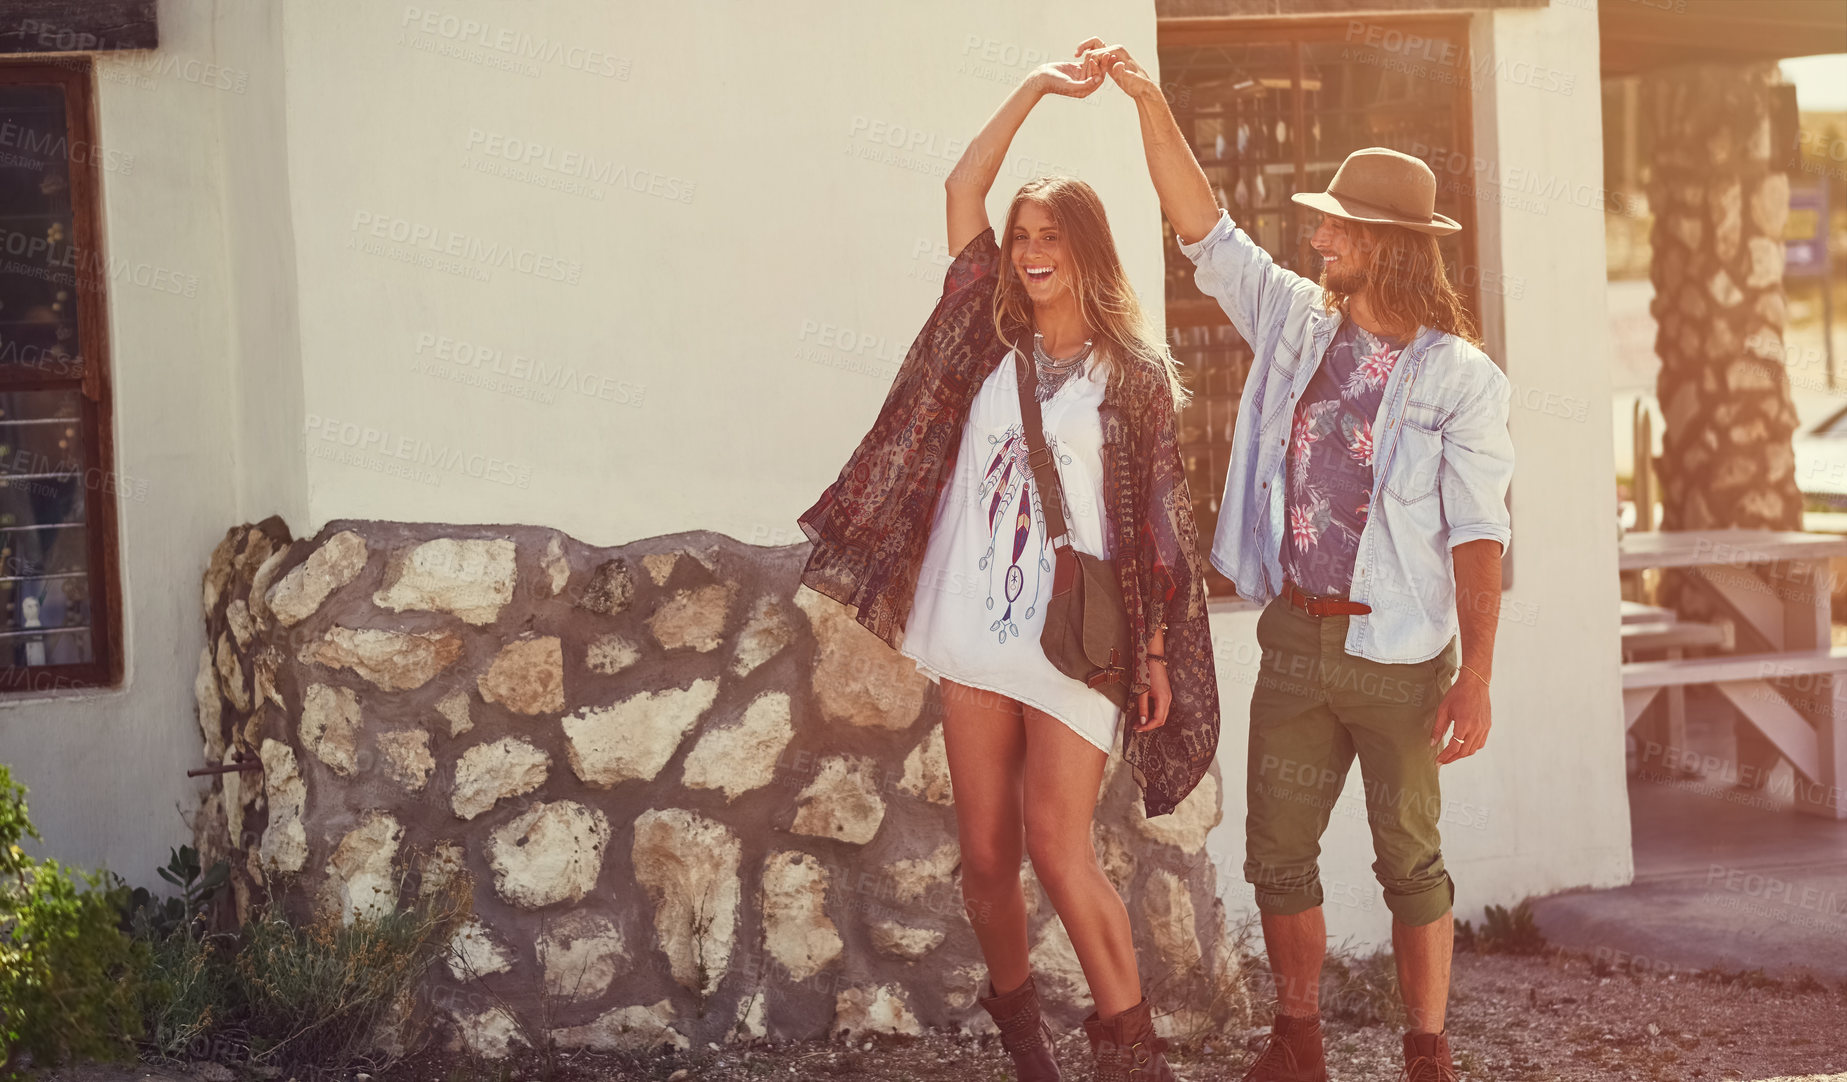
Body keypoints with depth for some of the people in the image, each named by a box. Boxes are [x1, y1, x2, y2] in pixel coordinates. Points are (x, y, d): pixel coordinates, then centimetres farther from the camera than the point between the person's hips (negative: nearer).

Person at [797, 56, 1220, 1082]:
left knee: (1057, 844, -12)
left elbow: (1157, 524, -1)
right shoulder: (994, 343, 10)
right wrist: (1037, 86, 8)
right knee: (985, 851, 5)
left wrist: (1155, 652, -6)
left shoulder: (1132, 374, 1)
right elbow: (963, 188, 9)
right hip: (974, 631, 4)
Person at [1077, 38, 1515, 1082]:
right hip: (1294, 641, 5)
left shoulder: (1461, 376, -9)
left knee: (1411, 859, 5)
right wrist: (1149, 101, -2)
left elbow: (1478, 533, -12)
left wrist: (1476, 677, -18)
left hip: (1399, 654, -5)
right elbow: (1203, 226, 7)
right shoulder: (1296, 320, 6)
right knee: (1278, 855, 9)